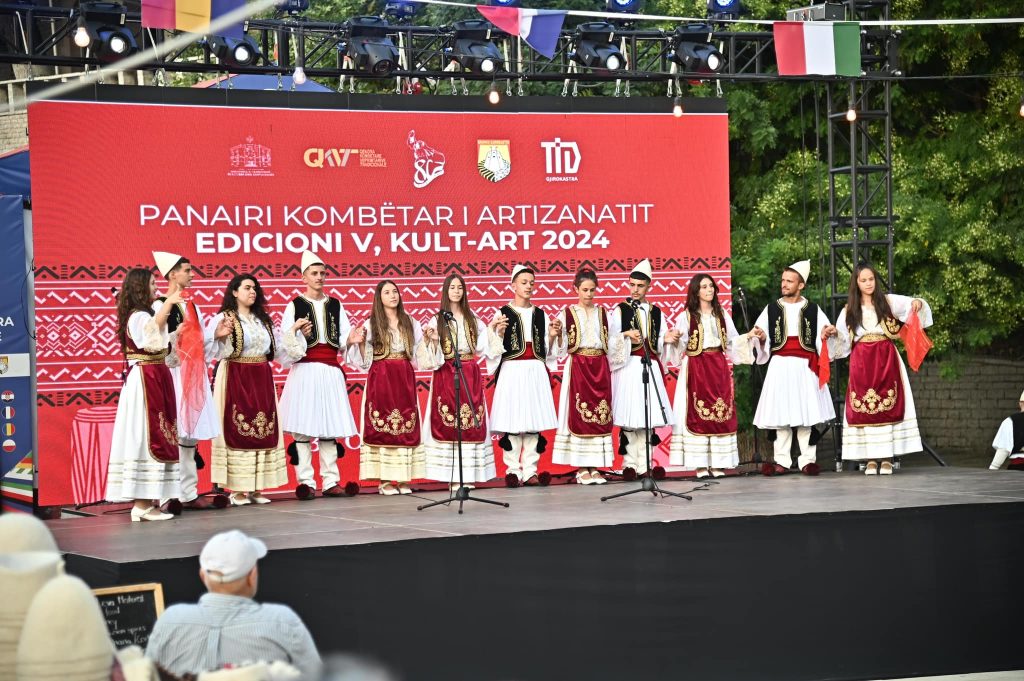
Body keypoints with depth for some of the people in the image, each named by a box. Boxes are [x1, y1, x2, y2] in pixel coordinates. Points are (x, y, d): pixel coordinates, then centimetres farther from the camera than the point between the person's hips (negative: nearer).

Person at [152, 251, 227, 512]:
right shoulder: (161, 306, -6)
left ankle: (189, 494, 10)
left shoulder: (192, 306, 18)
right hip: (174, 375, -8)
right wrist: (176, 335, -29)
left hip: (195, 376, 8)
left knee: (190, 435, 8)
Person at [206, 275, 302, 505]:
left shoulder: (263, 320, 16)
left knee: (262, 431, 4)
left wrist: (292, 330, 15)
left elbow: (278, 348, 20)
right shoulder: (223, 318, -4)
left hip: (261, 382, 6)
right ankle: (237, 489, -2)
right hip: (236, 381, -6)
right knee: (237, 430, -6)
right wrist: (219, 336, -35)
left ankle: (255, 487, 9)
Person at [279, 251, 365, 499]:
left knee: (330, 427, 1)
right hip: (304, 370, -3)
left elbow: (343, 341, 12)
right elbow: (285, 341, -3)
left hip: (331, 371, 3)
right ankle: (305, 482, -4)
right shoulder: (295, 306, 4)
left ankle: (331, 481, 4)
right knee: (303, 427, -7)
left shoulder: (335, 305, 15)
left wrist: (350, 340, -10)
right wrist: (301, 335, -21)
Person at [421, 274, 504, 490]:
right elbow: (430, 356, -3)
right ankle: (452, 476, -4)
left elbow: (484, 347, 7)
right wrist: (431, 339, -21)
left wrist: (494, 330, -3)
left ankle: (468, 474, 4)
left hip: (470, 376, 3)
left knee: (471, 423, 0)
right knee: (447, 423, -7)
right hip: (446, 376, -3)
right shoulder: (437, 320, 2)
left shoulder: (472, 319, 12)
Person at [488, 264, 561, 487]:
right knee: (512, 421, -7)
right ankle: (513, 470, -1)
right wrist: (499, 332, -18)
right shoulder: (503, 314, 3)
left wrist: (553, 336, -5)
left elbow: (548, 351, 14)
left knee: (534, 420, 0)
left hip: (535, 372, 3)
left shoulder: (540, 315, 13)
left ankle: (530, 470, 4)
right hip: (511, 372, -3)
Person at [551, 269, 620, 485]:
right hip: (577, 368, -3)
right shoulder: (567, 313, 3)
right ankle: (581, 468, -1)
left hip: (600, 367, 3)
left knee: (600, 416, 1)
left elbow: (610, 344, 13)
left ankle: (595, 467, 5)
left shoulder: (603, 313, 12)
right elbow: (562, 348, -2)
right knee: (579, 415, -5)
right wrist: (557, 335, -20)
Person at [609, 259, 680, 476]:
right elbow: (611, 340, -3)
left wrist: (666, 339, -6)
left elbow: (659, 345, 15)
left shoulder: (656, 312, 15)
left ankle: (644, 464, 5)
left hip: (651, 367, 4)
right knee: (629, 417, -8)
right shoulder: (620, 310, 4)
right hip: (628, 367, -4)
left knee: (648, 416, 0)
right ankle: (629, 463, -2)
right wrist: (627, 336, -20)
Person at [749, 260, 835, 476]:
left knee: (806, 412, -4)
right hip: (779, 367, 1)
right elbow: (760, 339, 11)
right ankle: (782, 461, 3)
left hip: (804, 368, -1)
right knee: (780, 413, -1)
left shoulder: (813, 310, 7)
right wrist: (760, 337, -11)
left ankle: (808, 460, 1)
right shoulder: (772, 310, 10)